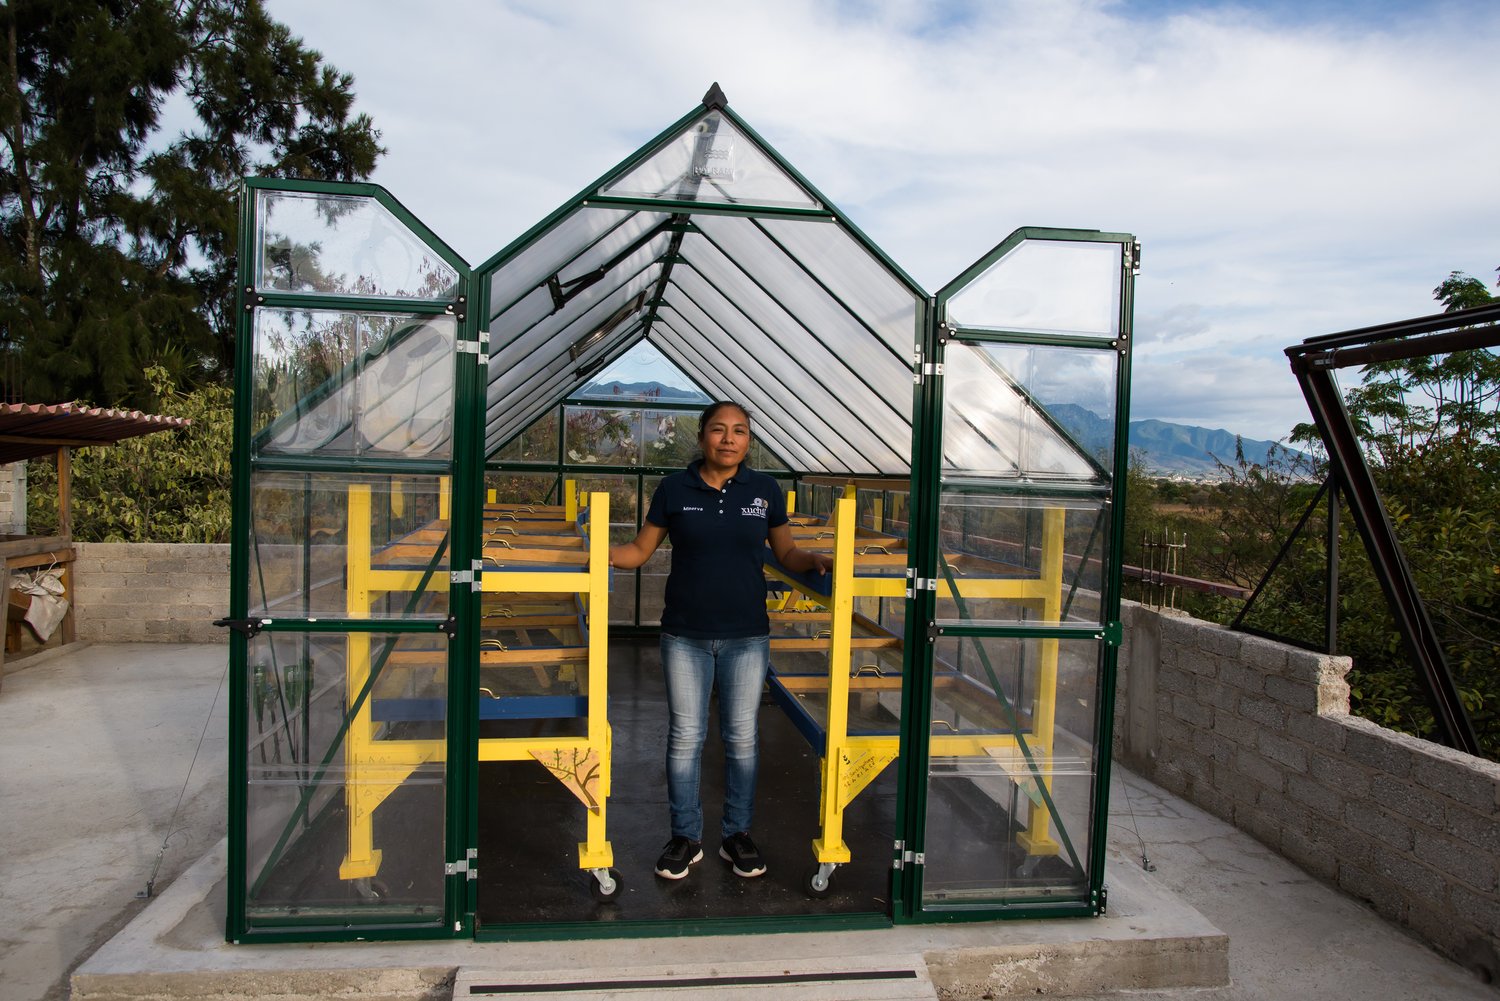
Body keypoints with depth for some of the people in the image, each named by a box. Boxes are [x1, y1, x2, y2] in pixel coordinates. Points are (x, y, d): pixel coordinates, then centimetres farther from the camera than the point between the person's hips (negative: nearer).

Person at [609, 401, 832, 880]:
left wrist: (816, 561, -9)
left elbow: (787, 553, 10)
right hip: (685, 637, 0)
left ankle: (736, 835, 26)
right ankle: (685, 836, 24)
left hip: (747, 637, 1)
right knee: (685, 736, 8)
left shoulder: (766, 490, 1)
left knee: (742, 737, 9)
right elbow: (641, 549, 5)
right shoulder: (674, 489, -1)